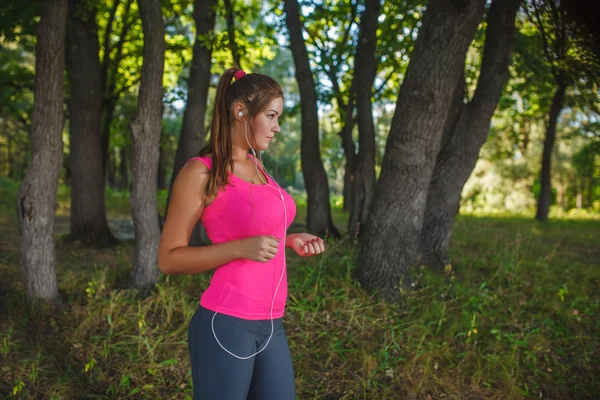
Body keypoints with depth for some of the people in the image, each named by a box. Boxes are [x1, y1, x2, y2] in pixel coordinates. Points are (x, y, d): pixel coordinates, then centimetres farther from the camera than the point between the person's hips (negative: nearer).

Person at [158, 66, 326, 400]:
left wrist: (290, 241, 7)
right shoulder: (200, 172, -10)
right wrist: (241, 248, -20)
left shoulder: (256, 165, 12)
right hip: (226, 325, -7)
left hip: (270, 326, 7)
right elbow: (169, 258, -9)